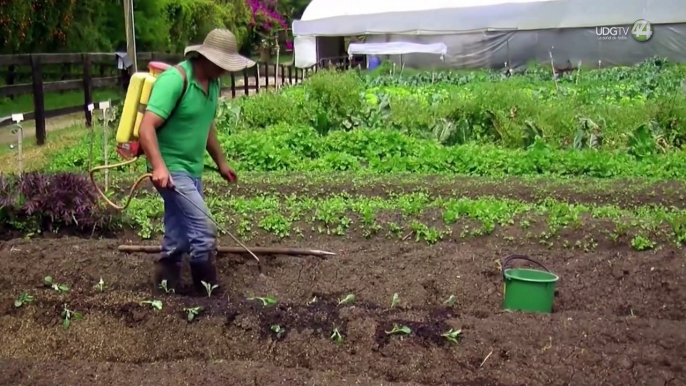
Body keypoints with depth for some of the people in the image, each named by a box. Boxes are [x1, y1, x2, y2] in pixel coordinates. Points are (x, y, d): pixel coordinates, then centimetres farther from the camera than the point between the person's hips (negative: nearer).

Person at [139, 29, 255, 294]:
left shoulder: (212, 83, 7)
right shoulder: (174, 80, -20)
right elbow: (146, 127, -26)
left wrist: (221, 162, 25)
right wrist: (159, 167, -38)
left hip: (192, 170, 9)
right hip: (172, 170, -9)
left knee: (179, 235, 14)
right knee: (204, 231, -10)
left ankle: (165, 288, 26)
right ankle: (208, 291, 4)